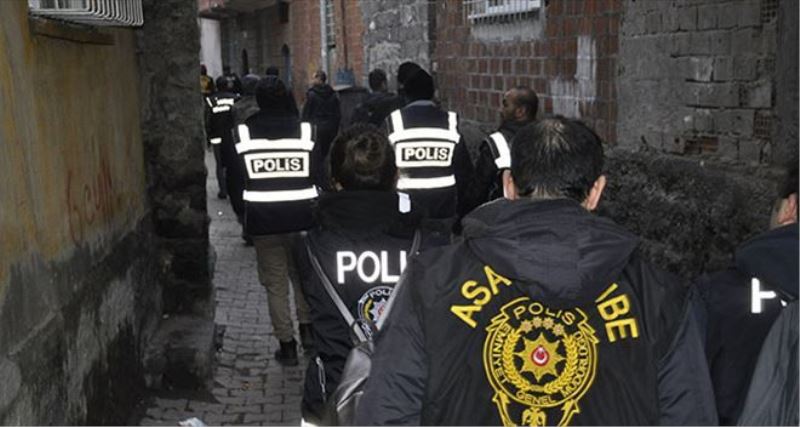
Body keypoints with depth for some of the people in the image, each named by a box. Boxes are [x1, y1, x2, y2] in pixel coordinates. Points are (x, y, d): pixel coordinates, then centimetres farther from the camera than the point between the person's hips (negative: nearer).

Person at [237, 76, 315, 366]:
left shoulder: (243, 132, -4)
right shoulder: (305, 129, -5)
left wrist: (243, 213, 10)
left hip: (261, 218, 0)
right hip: (302, 214, 1)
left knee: (275, 283, 8)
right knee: (302, 275, 21)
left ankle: (287, 346, 12)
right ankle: (307, 328, 20)